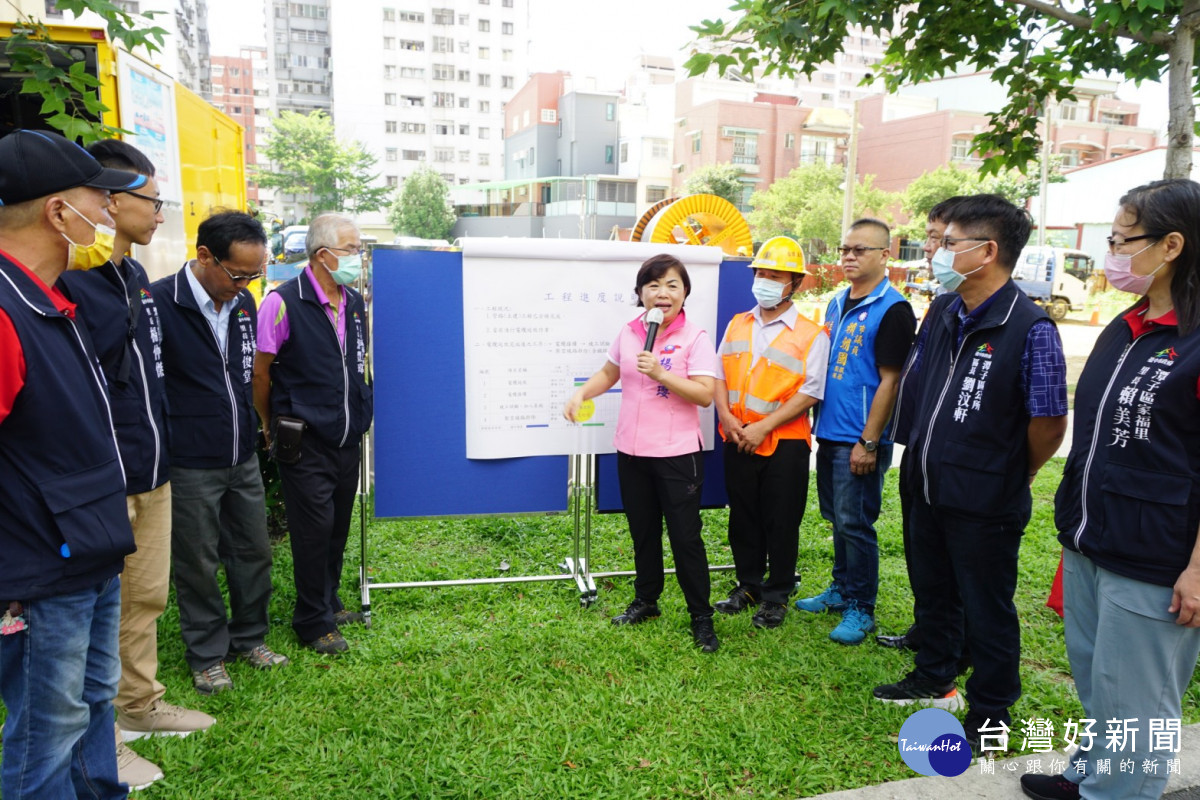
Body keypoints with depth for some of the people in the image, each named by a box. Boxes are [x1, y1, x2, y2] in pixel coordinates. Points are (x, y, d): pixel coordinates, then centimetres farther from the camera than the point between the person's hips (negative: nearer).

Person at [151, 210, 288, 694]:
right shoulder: (158, 304, -17)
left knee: (254, 552, 15)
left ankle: (250, 637, 33)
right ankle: (207, 656, 26)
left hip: (243, 458, 6)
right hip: (189, 467, -6)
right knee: (198, 564, 8)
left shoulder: (244, 303, 4)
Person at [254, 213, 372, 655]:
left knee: (338, 526, 16)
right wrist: (273, 426, 2)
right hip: (306, 444, -6)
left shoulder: (354, 303, 7)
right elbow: (261, 373, -7)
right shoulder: (283, 303, -14)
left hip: (348, 440, 6)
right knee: (313, 529, 2)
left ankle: (329, 603, 34)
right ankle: (313, 622, 18)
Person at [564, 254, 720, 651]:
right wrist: (580, 394, -1)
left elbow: (705, 394, -18)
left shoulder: (694, 337, -11)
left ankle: (701, 617, 15)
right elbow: (609, 373, 17)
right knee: (643, 532, 18)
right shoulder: (629, 332, 3)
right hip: (632, 451, 5)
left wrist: (661, 374, -27)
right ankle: (645, 601, 36)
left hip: (677, 454, -5)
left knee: (685, 536, 1)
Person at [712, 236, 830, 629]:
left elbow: (810, 392, -13)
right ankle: (748, 584, 31)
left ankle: (777, 596, 22)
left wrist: (763, 427, -18)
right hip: (738, 441, 5)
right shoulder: (737, 325, 10)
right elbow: (719, 375, 8)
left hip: (784, 443, -4)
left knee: (781, 522, 6)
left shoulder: (811, 335, -6)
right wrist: (728, 418, -8)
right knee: (742, 516, 14)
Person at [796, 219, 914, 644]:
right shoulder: (837, 302, 12)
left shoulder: (893, 310, -12)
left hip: (860, 439, -7)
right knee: (837, 518, 17)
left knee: (855, 523, 0)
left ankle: (860, 609, 14)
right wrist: (820, 422, 13)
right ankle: (841, 588, 33)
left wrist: (869, 442, -17)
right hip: (829, 432, 7)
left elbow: (889, 381, -15)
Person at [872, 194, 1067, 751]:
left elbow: (1049, 422, -17)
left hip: (985, 505, -7)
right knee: (933, 593, 24)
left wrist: (1010, 478, -3)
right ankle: (934, 680, 45)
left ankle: (989, 716, 29)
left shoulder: (1029, 328, -20)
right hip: (929, 490, 8)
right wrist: (930, 456, 14)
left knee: (987, 612, 9)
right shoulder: (942, 314, 4)